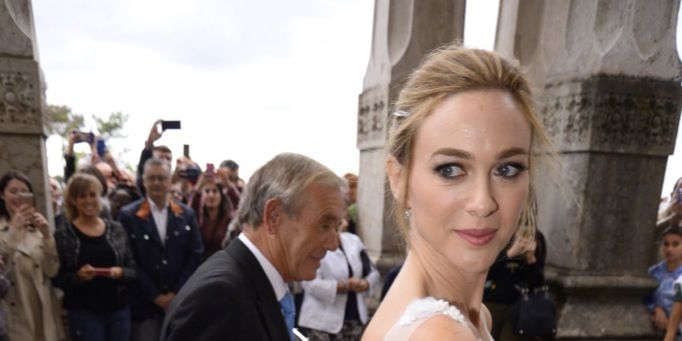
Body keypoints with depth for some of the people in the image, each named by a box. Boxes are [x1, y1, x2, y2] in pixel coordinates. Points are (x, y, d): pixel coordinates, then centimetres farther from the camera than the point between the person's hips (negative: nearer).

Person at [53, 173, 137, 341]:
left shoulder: (116, 229, 3)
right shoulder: (63, 235, -3)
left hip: (119, 310, 3)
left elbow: (133, 270, 5)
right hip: (84, 313, -2)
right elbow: (57, 278, -1)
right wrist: (77, 276, -20)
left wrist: (121, 272, -15)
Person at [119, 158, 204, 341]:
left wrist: (176, 293, -5)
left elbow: (196, 255, 2)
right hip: (144, 304, -2)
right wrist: (155, 296, -9)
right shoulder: (129, 215, -3)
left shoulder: (186, 214, 4)